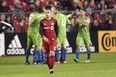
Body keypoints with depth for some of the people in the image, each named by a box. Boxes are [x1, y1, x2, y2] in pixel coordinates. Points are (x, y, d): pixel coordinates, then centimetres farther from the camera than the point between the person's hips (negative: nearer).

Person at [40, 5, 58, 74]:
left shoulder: (54, 21, 1)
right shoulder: (42, 21, 1)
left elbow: (56, 30, 10)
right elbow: (41, 31, -3)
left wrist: (56, 38, 8)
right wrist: (44, 37, -19)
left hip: (53, 40, -2)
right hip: (45, 40, 2)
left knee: (52, 54, -16)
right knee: (47, 55, 7)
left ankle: (51, 68, -24)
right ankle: (49, 68, 19)